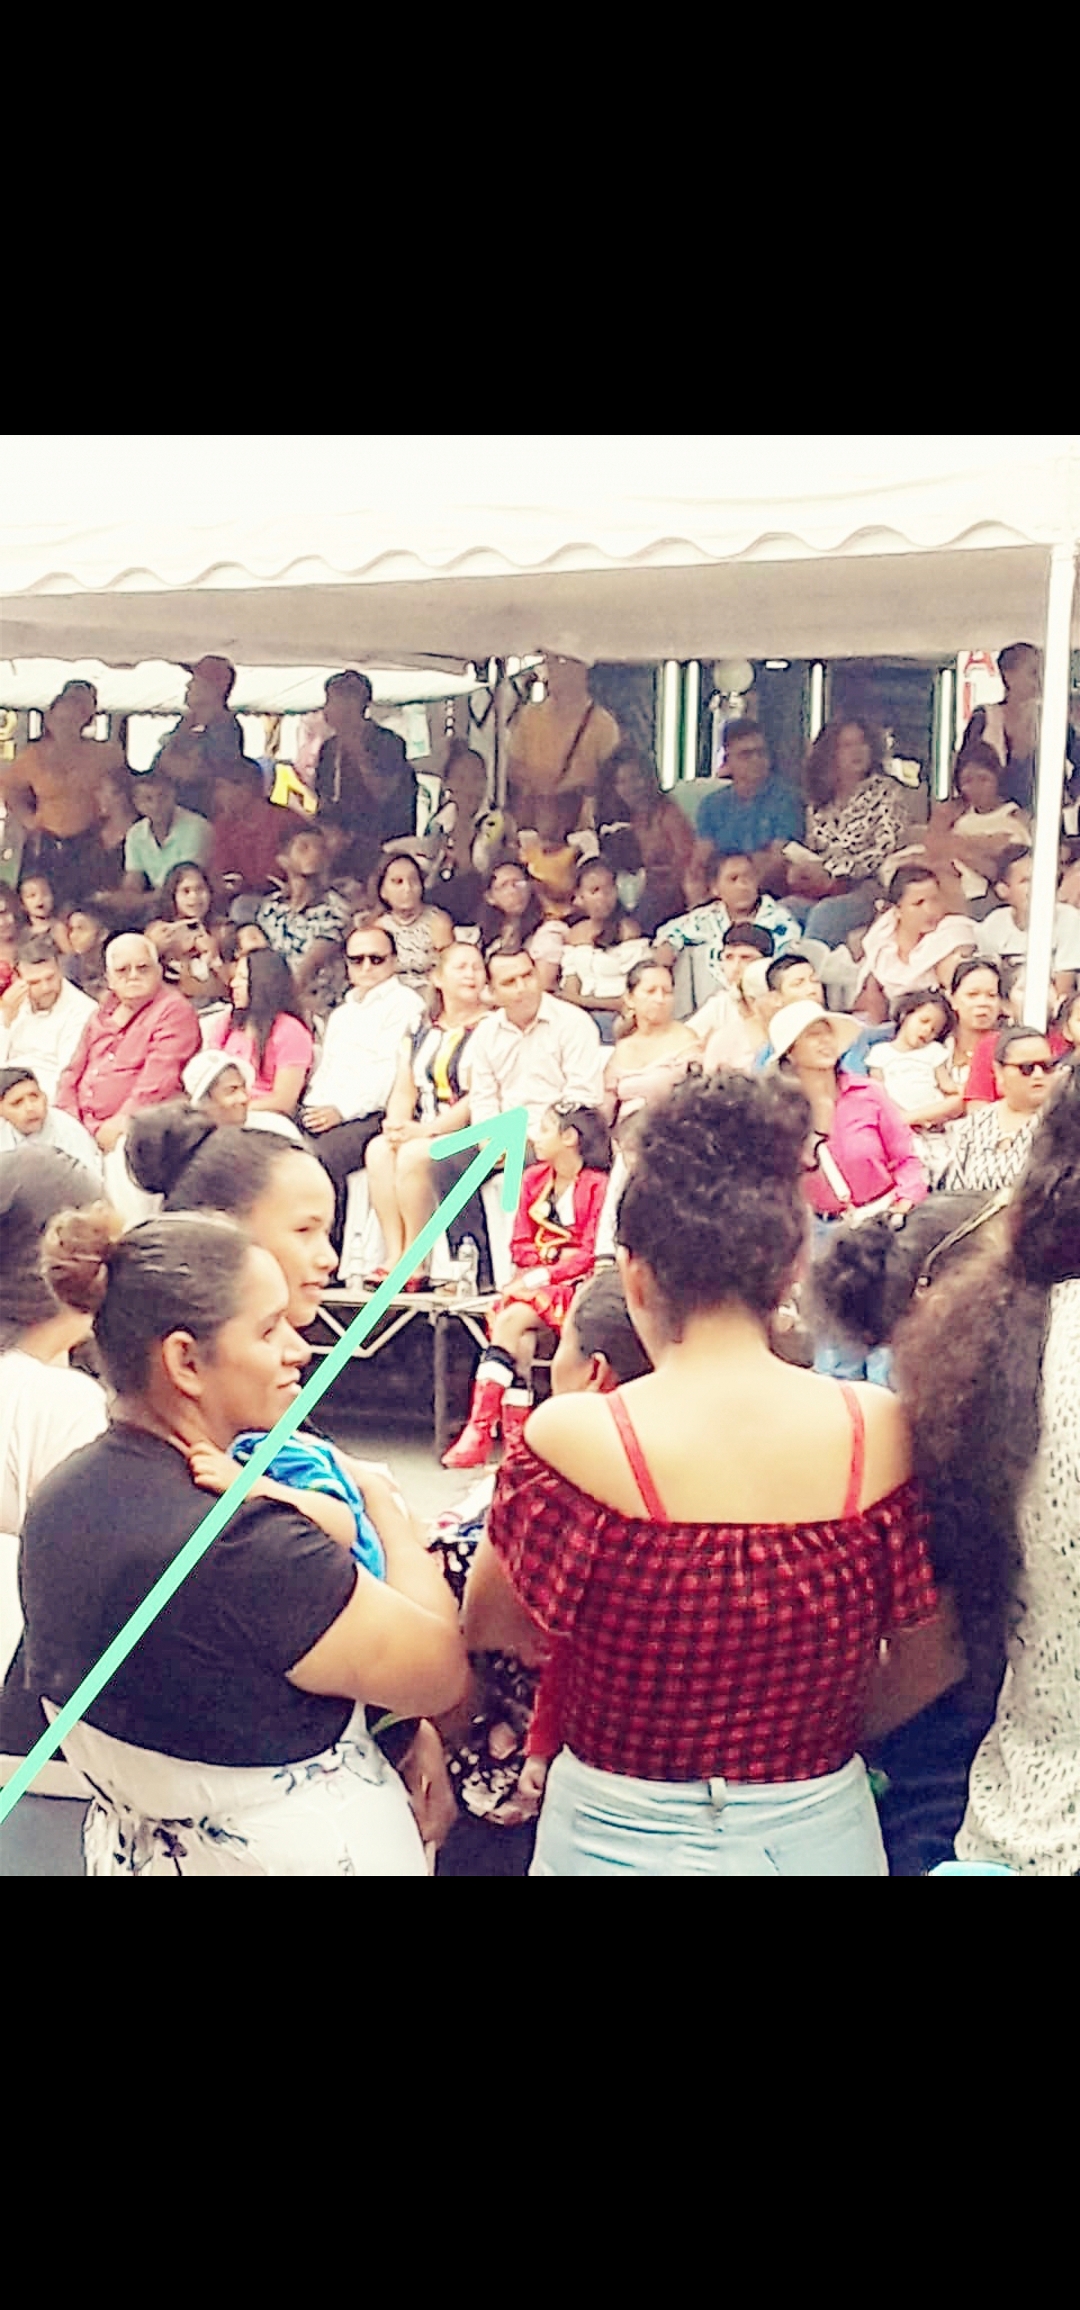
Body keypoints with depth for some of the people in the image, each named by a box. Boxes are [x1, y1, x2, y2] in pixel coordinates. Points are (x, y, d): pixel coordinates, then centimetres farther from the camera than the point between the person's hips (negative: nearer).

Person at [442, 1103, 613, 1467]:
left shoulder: (597, 1185, -9)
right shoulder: (534, 1178, 11)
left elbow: (592, 1254, -14)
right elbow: (521, 1242, 11)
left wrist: (544, 1276, -21)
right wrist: (533, 1270, -9)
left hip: (576, 1285, -5)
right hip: (535, 1280, 5)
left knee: (512, 1318, -27)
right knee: (522, 1335, -26)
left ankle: (481, 1429, -27)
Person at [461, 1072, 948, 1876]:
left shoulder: (572, 1439, -21)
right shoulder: (883, 1431, -14)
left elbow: (488, 1624, -5)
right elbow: (930, 1665, -2)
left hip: (618, 1837, -1)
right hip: (820, 1836, 2)